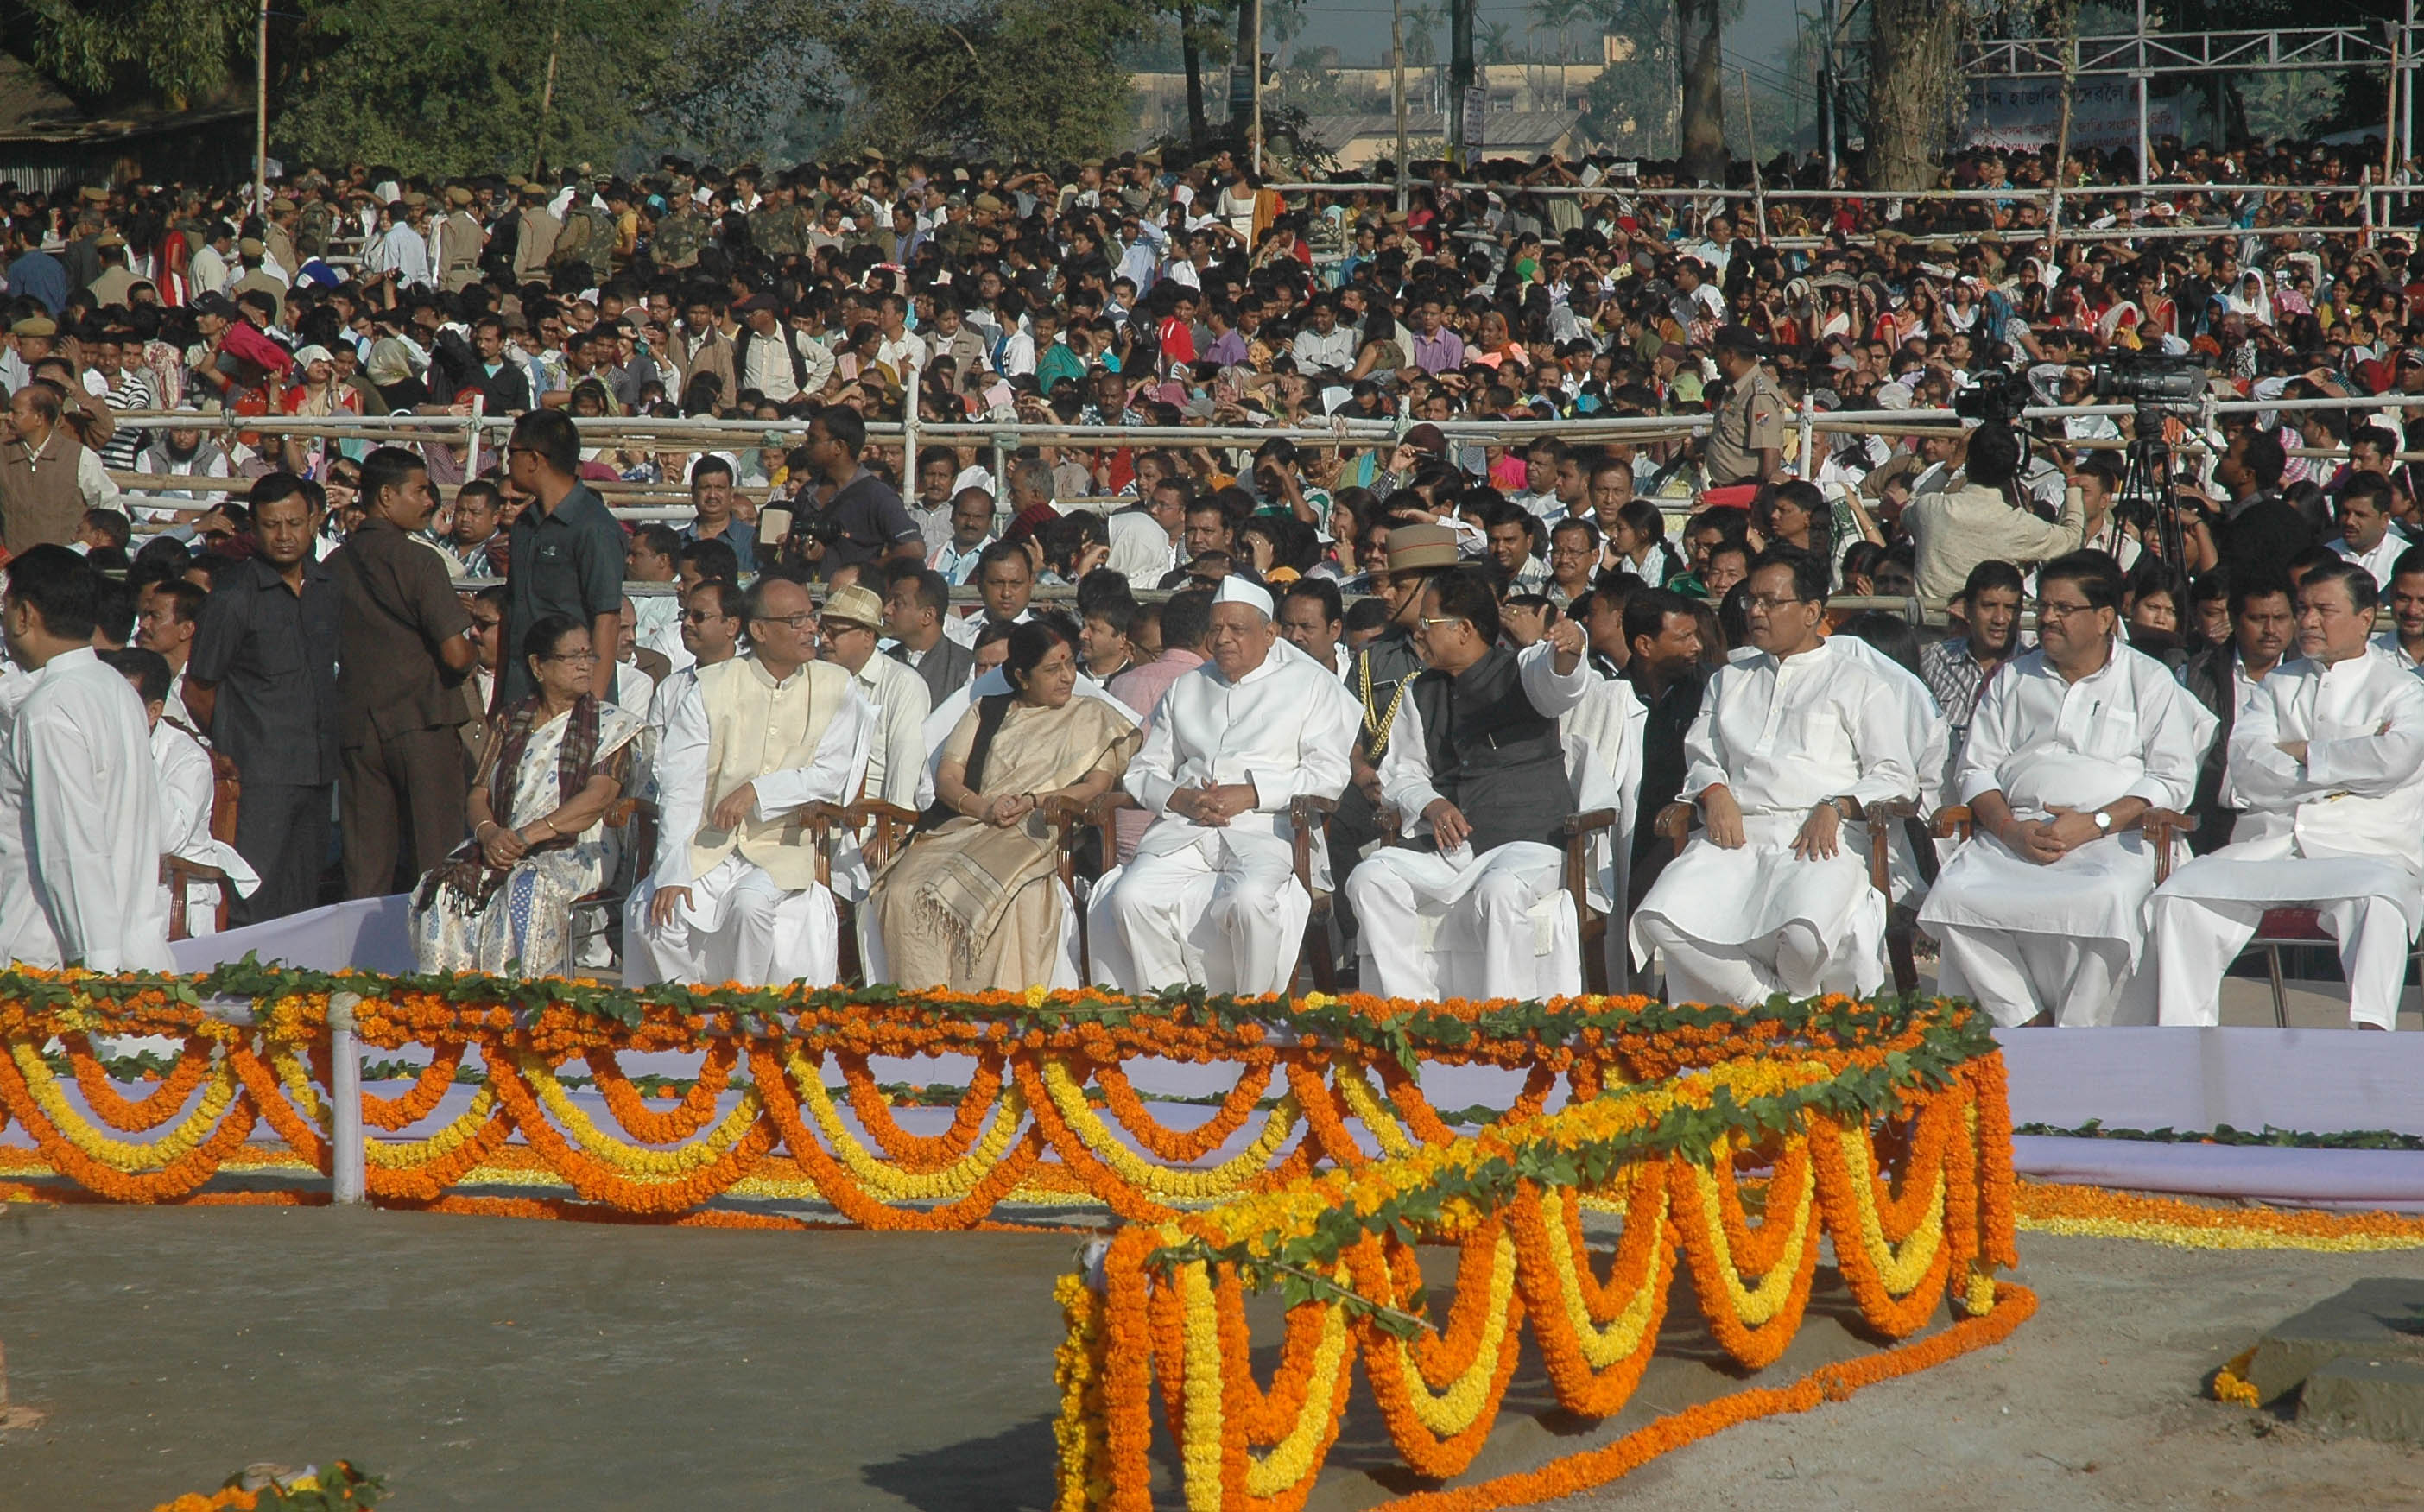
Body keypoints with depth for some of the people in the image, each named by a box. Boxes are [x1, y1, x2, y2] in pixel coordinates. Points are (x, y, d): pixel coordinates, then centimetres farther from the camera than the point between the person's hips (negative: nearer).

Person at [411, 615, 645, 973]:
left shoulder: (610, 725, 5)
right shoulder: (510, 722, 17)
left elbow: (597, 797, -10)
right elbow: (479, 793, 11)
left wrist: (527, 835, -20)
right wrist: (489, 833, -14)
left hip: (575, 853, -4)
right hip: (501, 847, 4)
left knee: (527, 890, -36)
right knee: (445, 889, -26)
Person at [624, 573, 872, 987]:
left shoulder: (835, 688, 3)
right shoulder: (709, 687, 0)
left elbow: (831, 775, -2)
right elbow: (680, 787, -5)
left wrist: (757, 791, -17)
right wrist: (672, 872, -15)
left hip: (785, 848, -1)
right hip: (709, 845, 1)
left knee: (751, 901, -32)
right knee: (650, 912, -23)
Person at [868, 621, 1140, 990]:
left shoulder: (1092, 719, 18)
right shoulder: (986, 712, 22)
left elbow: (1098, 785, 4)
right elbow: (946, 779, 13)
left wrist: (1031, 802, -11)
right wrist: (984, 808, -9)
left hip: (1041, 833, -3)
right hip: (970, 827, 3)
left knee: (1013, 895, -40)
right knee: (906, 892, -29)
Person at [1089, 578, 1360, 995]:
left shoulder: (1310, 684, 13)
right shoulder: (1186, 689, 27)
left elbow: (1329, 773, 1)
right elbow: (1143, 771, 22)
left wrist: (1250, 794, -10)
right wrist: (1180, 799, -1)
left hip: (1265, 829, -4)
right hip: (1185, 830, 4)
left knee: (1250, 897, -37)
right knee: (1131, 897, -26)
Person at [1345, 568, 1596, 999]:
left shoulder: (1520, 672, 1)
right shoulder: (1420, 693, 17)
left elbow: (1559, 683, -22)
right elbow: (1401, 772, 15)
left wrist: (1568, 652, -47)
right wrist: (1429, 804, -9)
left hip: (1529, 845, -5)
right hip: (1448, 850, 5)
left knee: (1500, 890, -37)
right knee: (1370, 878, -20)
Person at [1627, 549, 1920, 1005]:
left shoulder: (1858, 682, 16)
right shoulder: (1730, 680, 31)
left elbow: (1895, 777, 8)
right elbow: (1701, 757, 25)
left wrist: (1835, 808, -9)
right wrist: (1714, 792, 1)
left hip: (1823, 841, -4)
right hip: (1738, 835, 4)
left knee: (1806, 930, -36)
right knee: (1661, 918, -27)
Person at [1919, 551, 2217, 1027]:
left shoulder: (2150, 681, 12)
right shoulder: (2014, 680, 23)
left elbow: (2173, 779, 2)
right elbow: (1975, 768, 16)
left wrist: (2094, 824, -13)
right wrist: (2012, 828, -6)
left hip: (2113, 835, -3)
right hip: (2016, 833, 3)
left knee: (2108, 898, -38)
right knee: (1955, 894, -28)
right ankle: (2030, 1026, -23)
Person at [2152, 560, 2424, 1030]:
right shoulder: (2277, 685, 23)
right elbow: (2247, 770, 5)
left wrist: (2302, 753, -2)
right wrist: (2346, 767, -3)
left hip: (2363, 849, -3)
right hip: (2268, 845, 3)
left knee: (2377, 900, -38)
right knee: (2181, 892, -22)